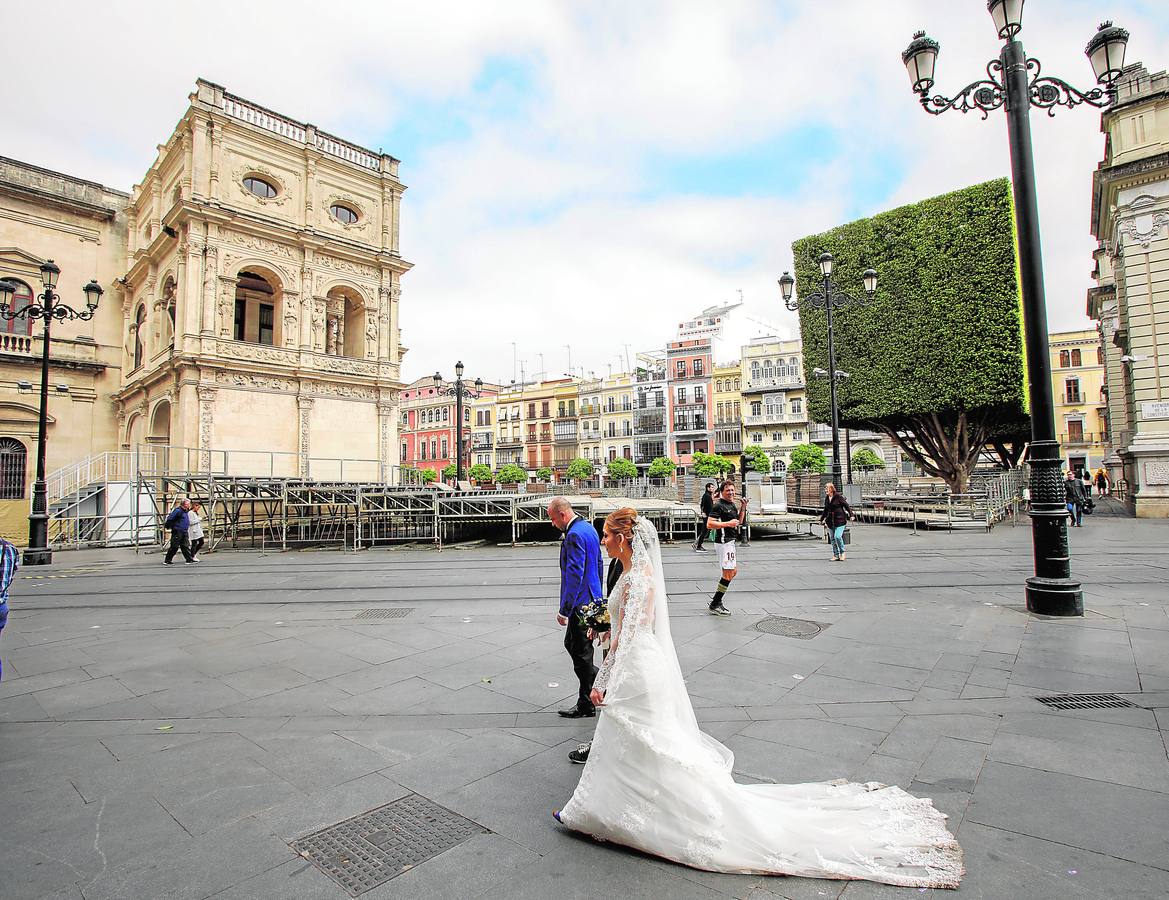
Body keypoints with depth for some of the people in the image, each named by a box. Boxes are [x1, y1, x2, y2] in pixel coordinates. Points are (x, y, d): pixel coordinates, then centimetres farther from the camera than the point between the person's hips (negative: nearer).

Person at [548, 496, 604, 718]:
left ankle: (586, 706, 18)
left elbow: (574, 575, -25)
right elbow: (598, 565, 17)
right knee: (570, 644, 20)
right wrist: (597, 597, 25)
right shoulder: (589, 528, 9)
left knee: (581, 653, 4)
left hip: (581, 603, -10)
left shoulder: (574, 535, -22)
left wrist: (564, 610, -21)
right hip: (592, 599, 10)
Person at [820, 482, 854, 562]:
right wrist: (822, 519, 26)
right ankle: (836, 555, 16)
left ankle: (842, 552, 6)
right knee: (832, 538, 7)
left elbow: (846, 506, -5)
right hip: (830, 521, 6)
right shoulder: (826, 498, 10)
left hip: (840, 520, -6)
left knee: (837, 536, -17)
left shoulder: (838, 496, -8)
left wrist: (851, 515, -13)